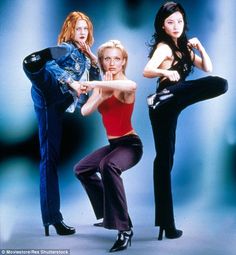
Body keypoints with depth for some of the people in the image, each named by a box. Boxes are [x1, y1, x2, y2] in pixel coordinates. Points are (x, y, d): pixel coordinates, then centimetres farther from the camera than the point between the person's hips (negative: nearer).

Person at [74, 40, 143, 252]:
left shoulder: (124, 85, -15)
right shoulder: (101, 87, 7)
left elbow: (132, 86, -43)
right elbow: (85, 111, -6)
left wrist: (96, 84, -39)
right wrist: (101, 94, -21)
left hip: (130, 143, -9)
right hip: (113, 144, 9)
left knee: (108, 165, -40)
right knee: (81, 169, 25)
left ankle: (125, 229, -32)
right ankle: (109, 214, 36)